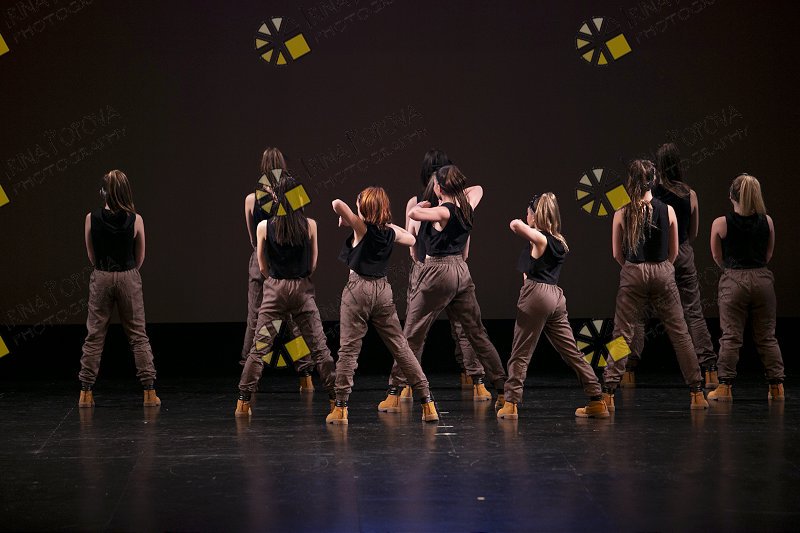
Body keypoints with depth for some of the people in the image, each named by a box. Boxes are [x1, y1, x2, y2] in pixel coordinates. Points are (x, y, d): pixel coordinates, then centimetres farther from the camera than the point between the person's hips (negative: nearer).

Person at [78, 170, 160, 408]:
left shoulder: (92, 218, -8)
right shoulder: (135, 220, -9)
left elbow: (91, 256, 2)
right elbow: (140, 258, 1)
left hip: (101, 278, 0)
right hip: (129, 277, 0)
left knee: (94, 336, 9)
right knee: (138, 335, 7)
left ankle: (85, 393, 9)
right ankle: (150, 392, 5)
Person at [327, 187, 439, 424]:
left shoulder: (362, 227, -7)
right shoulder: (390, 232, 7)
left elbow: (337, 204, -21)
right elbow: (411, 239, 29)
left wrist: (343, 217, 0)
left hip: (358, 288, -5)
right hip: (383, 289, 5)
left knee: (348, 349, 0)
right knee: (400, 347, 9)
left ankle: (340, 408, -1)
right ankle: (428, 403, 7)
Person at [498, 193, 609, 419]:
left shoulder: (538, 238, -7)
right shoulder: (560, 241, 16)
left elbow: (515, 224, -23)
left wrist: (520, 224, -4)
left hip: (536, 293, -7)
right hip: (556, 296, 7)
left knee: (520, 354, -2)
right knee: (572, 352, 10)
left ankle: (511, 404, -3)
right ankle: (597, 402, 9)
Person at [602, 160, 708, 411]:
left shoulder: (622, 214, -6)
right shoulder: (667, 210, -3)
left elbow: (617, 253, 1)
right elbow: (674, 252, 5)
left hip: (633, 274, -1)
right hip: (663, 273, 1)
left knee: (622, 334, 3)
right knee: (679, 333, 8)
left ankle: (608, 395, -2)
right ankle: (697, 393, 10)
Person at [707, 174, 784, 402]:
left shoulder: (721, 223, -8)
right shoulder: (767, 221, -1)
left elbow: (718, 258, 4)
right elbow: (768, 255, 10)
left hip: (734, 281, -2)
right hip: (762, 279, 2)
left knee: (730, 337, 4)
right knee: (767, 336, 10)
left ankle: (725, 387, 6)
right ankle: (777, 387, 12)